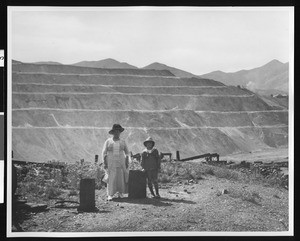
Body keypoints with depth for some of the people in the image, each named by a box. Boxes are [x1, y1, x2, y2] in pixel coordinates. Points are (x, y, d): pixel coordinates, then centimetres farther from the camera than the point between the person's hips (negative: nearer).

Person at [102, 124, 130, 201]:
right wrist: (105, 163, -6)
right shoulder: (108, 141, 1)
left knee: (121, 178, -1)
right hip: (110, 163, -2)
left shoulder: (122, 142, 6)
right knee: (111, 178, -8)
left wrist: (127, 163, 5)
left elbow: (127, 152, 12)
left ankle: (120, 193, 10)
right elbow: (104, 153, 1)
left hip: (121, 163, 2)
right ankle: (110, 195, -7)